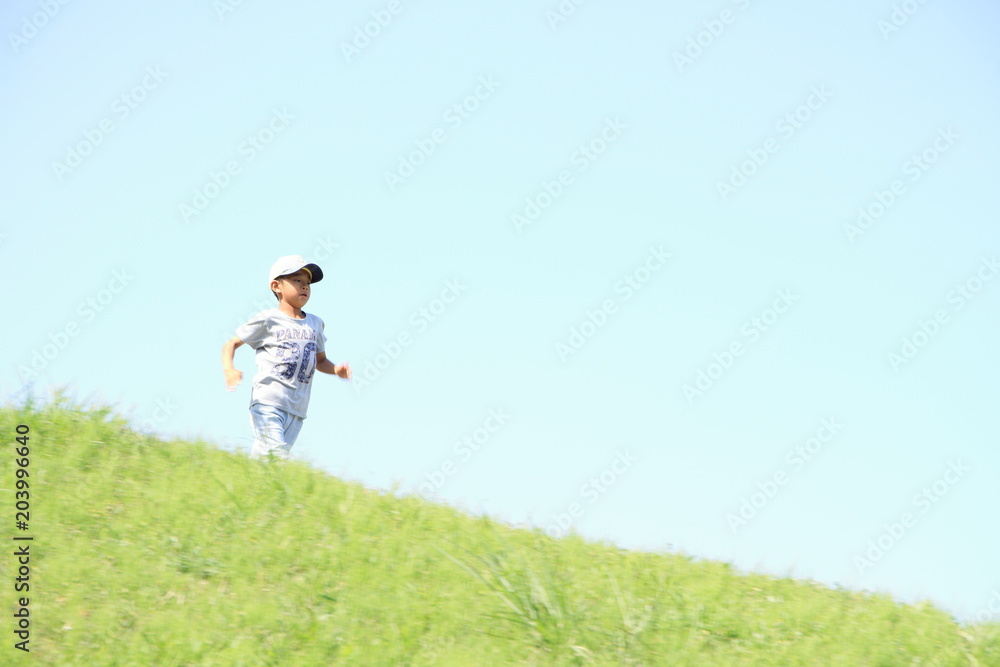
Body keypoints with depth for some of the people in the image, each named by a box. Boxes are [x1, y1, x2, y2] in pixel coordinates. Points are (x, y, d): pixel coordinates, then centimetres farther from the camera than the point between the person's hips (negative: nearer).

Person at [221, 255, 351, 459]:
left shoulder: (315, 324, 17)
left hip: (297, 410, 5)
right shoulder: (268, 319, 2)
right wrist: (229, 370, -14)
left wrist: (336, 370, 6)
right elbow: (231, 344, 6)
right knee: (275, 456, -19)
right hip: (267, 402, -5)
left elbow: (320, 361, 29)